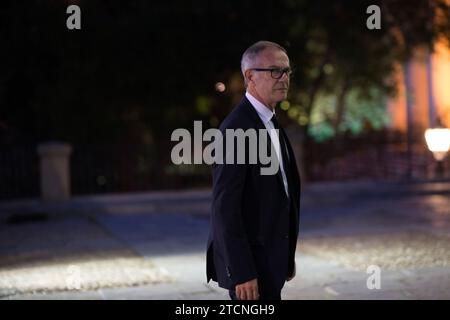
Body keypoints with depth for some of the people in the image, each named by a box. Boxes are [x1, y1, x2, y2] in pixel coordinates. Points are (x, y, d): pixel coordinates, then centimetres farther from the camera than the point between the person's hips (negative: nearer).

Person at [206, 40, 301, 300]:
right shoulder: (237, 128, -18)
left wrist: (287, 255, 18)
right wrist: (241, 272, -24)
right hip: (249, 260, -9)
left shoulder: (270, 123, 13)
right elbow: (225, 207, -22)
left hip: (269, 256, 9)